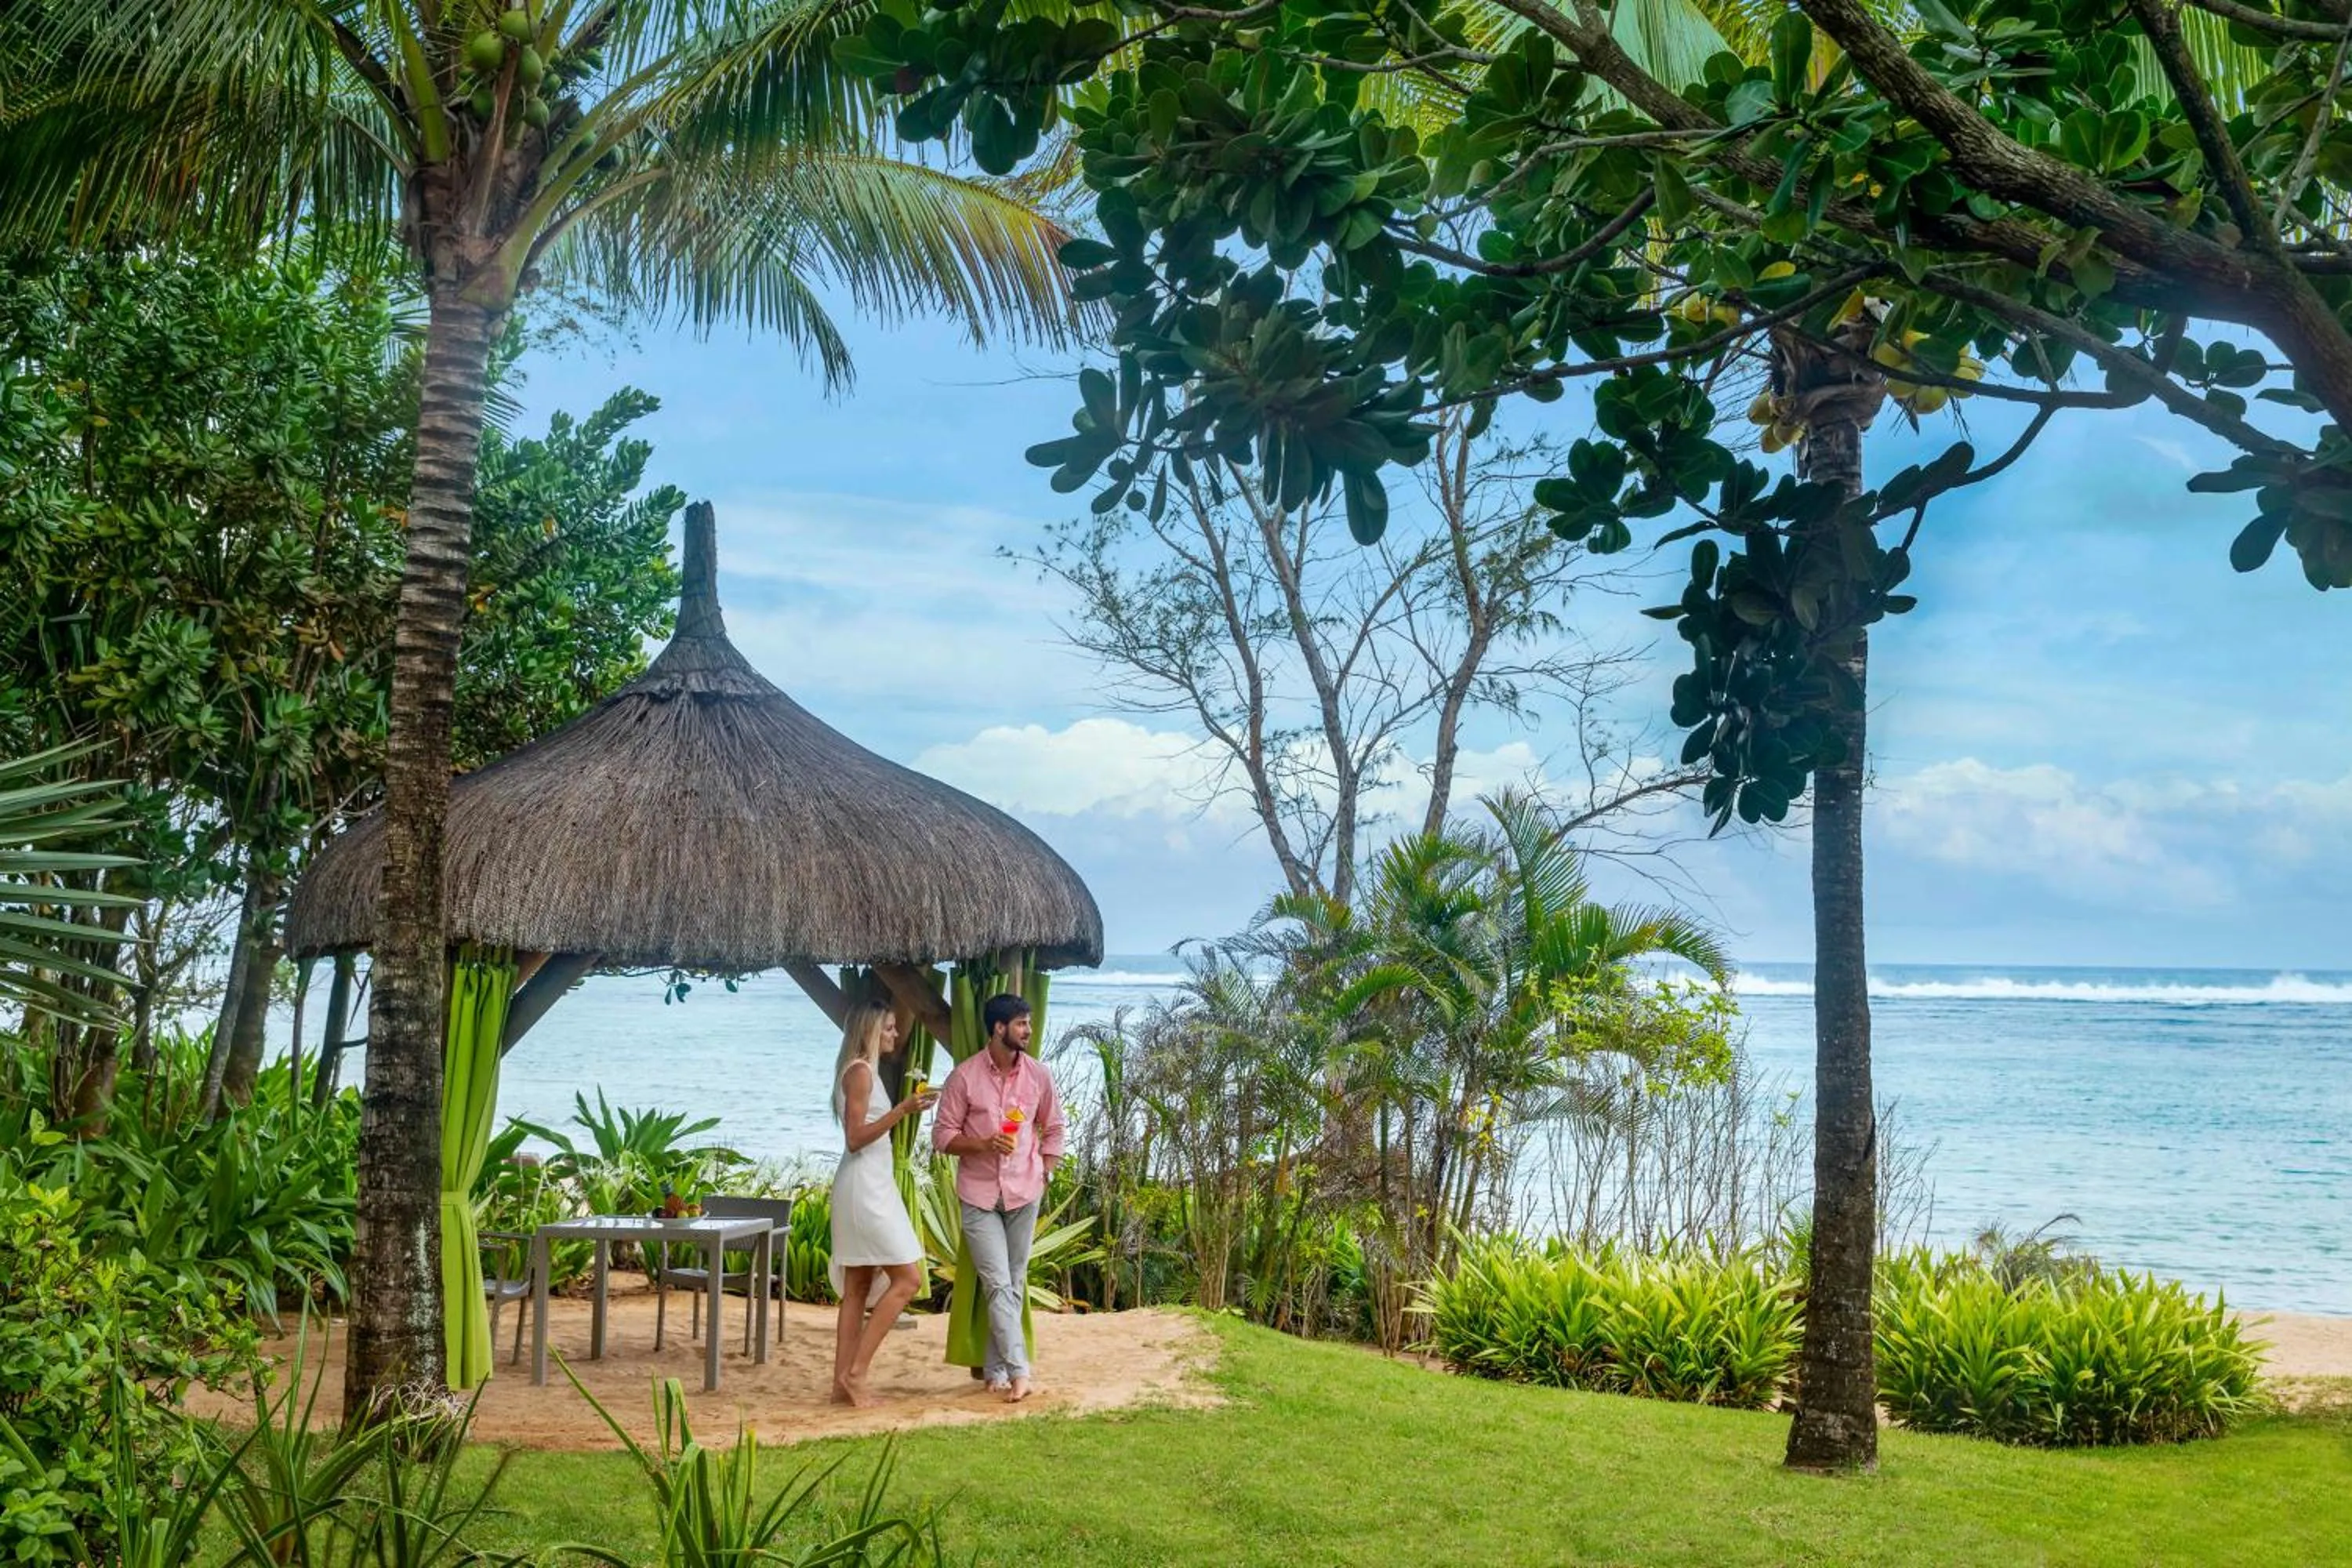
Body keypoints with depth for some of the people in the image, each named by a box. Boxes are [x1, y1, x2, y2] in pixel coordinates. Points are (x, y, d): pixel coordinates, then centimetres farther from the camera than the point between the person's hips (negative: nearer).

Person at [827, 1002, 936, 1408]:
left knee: (858, 1288, 9)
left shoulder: (864, 1070, 17)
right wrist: (901, 1111, -23)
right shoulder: (860, 1071, -12)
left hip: (869, 1186, 10)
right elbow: (855, 1138, -19)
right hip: (865, 1186, -10)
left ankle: (844, 1383, 9)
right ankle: (855, 1372, -8)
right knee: (908, 1279, -9)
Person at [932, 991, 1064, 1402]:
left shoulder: (1038, 1075, 2)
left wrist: (1043, 1175, 4)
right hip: (979, 1195, -3)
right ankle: (1018, 1372, -15)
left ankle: (996, 1370, 15)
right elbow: (943, 1136, -4)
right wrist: (984, 1144, -19)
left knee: (1014, 1285, 7)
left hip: (1024, 1195, 3)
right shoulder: (964, 1076, -7)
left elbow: (1054, 1130, 14)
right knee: (998, 1284, -10)